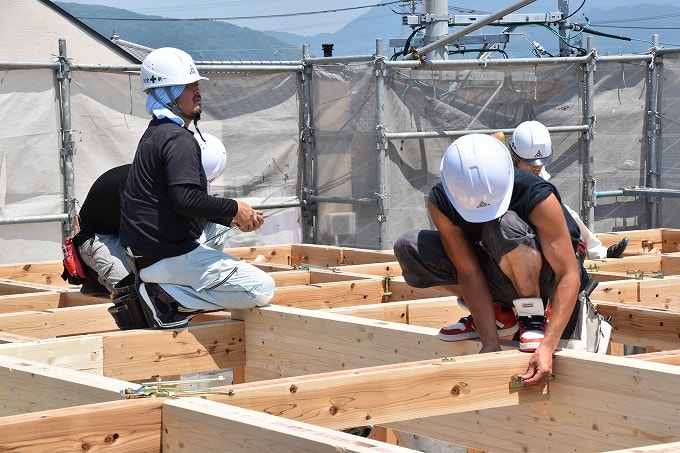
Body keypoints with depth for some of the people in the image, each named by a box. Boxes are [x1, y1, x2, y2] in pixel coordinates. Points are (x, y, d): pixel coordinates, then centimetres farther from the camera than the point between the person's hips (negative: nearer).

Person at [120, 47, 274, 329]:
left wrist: (232, 219, 12)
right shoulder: (178, 139, -14)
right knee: (262, 289, -14)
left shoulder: (156, 135, 18)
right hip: (170, 256, -10)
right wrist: (234, 209, -12)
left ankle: (164, 294, 9)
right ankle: (168, 297, -13)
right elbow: (187, 200, -26)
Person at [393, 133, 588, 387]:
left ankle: (534, 315, -14)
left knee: (505, 224, -36)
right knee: (409, 248, -17)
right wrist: (490, 345, -29)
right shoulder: (440, 203, -21)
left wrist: (546, 348, -40)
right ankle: (498, 312, -2)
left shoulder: (537, 196, -31)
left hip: (546, 278, -5)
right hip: (498, 277, 5)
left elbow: (569, 275, -31)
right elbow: (469, 273, -21)